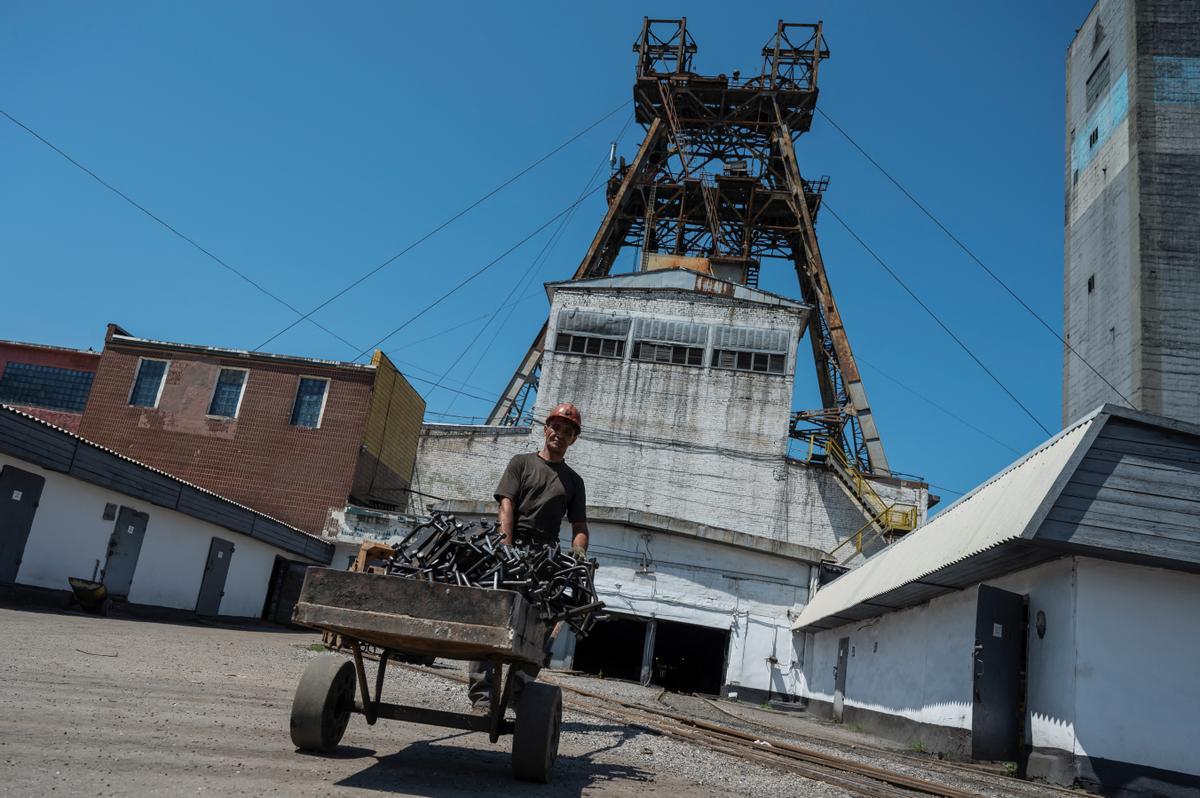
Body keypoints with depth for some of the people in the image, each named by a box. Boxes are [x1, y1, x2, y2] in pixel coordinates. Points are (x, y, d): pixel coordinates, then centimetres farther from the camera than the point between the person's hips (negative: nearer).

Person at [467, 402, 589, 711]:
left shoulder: (573, 480, 23)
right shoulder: (521, 463, 14)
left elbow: (579, 525, 16)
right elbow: (506, 505, 1)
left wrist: (579, 550, -7)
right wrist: (506, 547, -13)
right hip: (512, 549, -3)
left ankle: (518, 692, 4)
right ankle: (481, 694, -9)